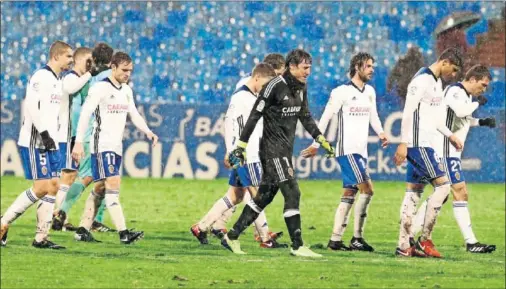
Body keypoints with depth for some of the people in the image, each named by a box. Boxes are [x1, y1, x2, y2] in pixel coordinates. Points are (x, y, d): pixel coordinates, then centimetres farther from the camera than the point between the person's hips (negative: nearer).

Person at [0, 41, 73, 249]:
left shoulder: (57, 81, 17)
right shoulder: (41, 77, -13)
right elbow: (32, 106, -23)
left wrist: (53, 137, 20)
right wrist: (44, 133, -26)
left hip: (49, 143, 9)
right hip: (34, 142, -9)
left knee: (54, 186, 3)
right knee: (42, 187, -13)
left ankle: (41, 238, 5)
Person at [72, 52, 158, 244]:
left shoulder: (127, 91, 13)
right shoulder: (100, 88, -11)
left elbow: (134, 116, 18)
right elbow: (85, 114, -15)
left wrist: (148, 132, 0)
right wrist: (78, 143, -21)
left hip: (116, 147, 8)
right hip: (102, 146, -8)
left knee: (100, 189, 10)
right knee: (113, 185, -16)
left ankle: (83, 230, 16)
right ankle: (123, 233, -23)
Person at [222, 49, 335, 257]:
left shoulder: (301, 88, 9)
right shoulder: (275, 86, -16)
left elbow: (305, 117, 23)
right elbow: (254, 116, -15)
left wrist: (322, 140, 19)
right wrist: (241, 147, -15)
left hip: (286, 150, 9)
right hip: (272, 149, -9)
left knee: (264, 197, 12)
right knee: (292, 194, -12)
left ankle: (232, 237, 20)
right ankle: (297, 246, -10)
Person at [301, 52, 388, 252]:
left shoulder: (370, 92, 13)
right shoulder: (342, 92, -8)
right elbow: (326, 117, -5)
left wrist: (381, 133, 5)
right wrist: (316, 145, -3)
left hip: (361, 152, 8)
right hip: (347, 150, -8)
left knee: (349, 195, 7)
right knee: (367, 189, -17)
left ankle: (335, 240, 9)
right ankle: (357, 239, -13)